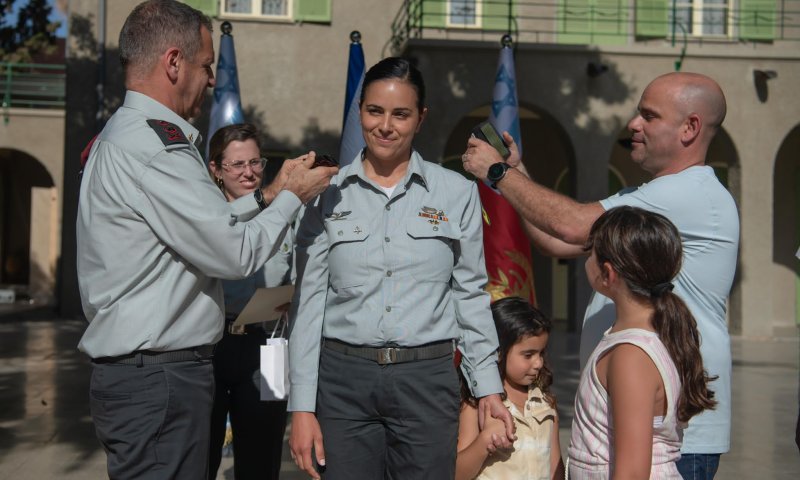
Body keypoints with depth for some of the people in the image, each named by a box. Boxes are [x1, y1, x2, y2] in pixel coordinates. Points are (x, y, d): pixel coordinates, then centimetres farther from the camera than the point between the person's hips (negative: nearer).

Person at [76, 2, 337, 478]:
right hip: (159, 378, -10)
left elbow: (204, 225, 18)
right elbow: (236, 252, -17)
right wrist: (291, 197, -2)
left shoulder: (121, 135, 15)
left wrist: (266, 196, 15)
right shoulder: (154, 147, -18)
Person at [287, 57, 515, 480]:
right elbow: (308, 301, 2)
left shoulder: (457, 193, 3)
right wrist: (302, 406, -1)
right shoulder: (327, 195, 3)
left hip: (427, 379, 0)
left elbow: (470, 296, 7)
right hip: (343, 380, 0)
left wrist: (489, 387, 4)